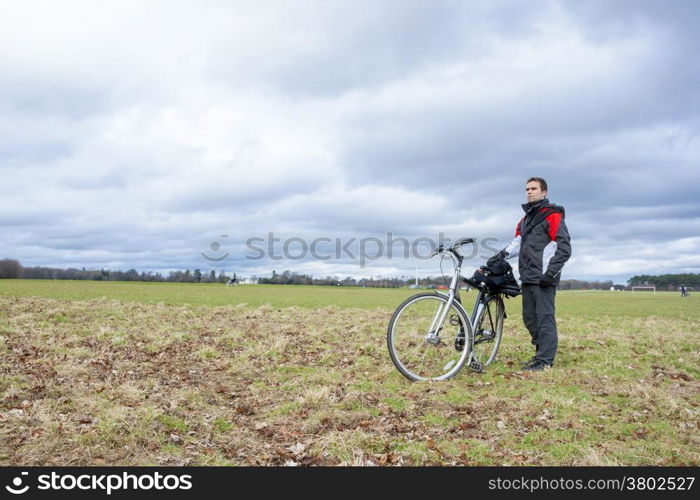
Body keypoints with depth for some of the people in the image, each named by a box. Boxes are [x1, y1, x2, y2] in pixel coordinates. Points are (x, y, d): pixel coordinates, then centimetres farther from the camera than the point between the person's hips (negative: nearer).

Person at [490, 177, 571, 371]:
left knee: (544, 318, -7)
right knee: (530, 318, 12)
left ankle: (545, 360, -3)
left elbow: (564, 248, -10)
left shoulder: (552, 216, -5)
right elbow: (518, 242, 19)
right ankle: (541, 353, 22)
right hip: (528, 277, 9)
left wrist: (551, 272, -17)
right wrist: (503, 254, 0)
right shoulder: (526, 218, 21)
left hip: (544, 279, -9)